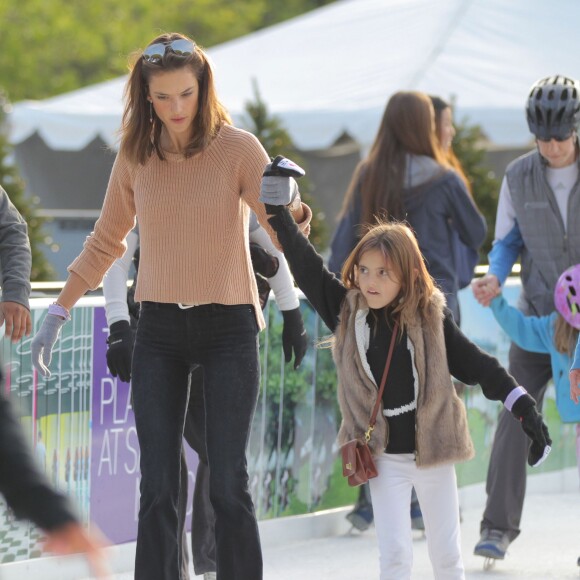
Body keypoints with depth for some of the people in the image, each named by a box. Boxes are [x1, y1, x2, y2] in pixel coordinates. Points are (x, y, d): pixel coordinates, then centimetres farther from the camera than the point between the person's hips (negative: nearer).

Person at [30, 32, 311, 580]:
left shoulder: (238, 149, -7)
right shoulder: (135, 156, 3)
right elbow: (105, 243, 15)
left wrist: (290, 205, -37)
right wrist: (58, 312, 11)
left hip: (228, 328, -3)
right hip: (159, 329, 3)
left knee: (227, 483, -6)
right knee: (157, 487, -2)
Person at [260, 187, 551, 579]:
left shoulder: (430, 317, -7)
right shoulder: (346, 312, -4)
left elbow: (476, 364, -3)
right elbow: (306, 265, -6)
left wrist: (524, 406, -7)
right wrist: (278, 211, -11)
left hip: (433, 449, 0)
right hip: (383, 455, 0)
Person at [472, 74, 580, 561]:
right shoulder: (519, 176, -2)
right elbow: (507, 242, 5)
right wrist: (493, 280, -16)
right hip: (539, 313, 1)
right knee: (516, 417, -9)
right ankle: (499, 527, -7)